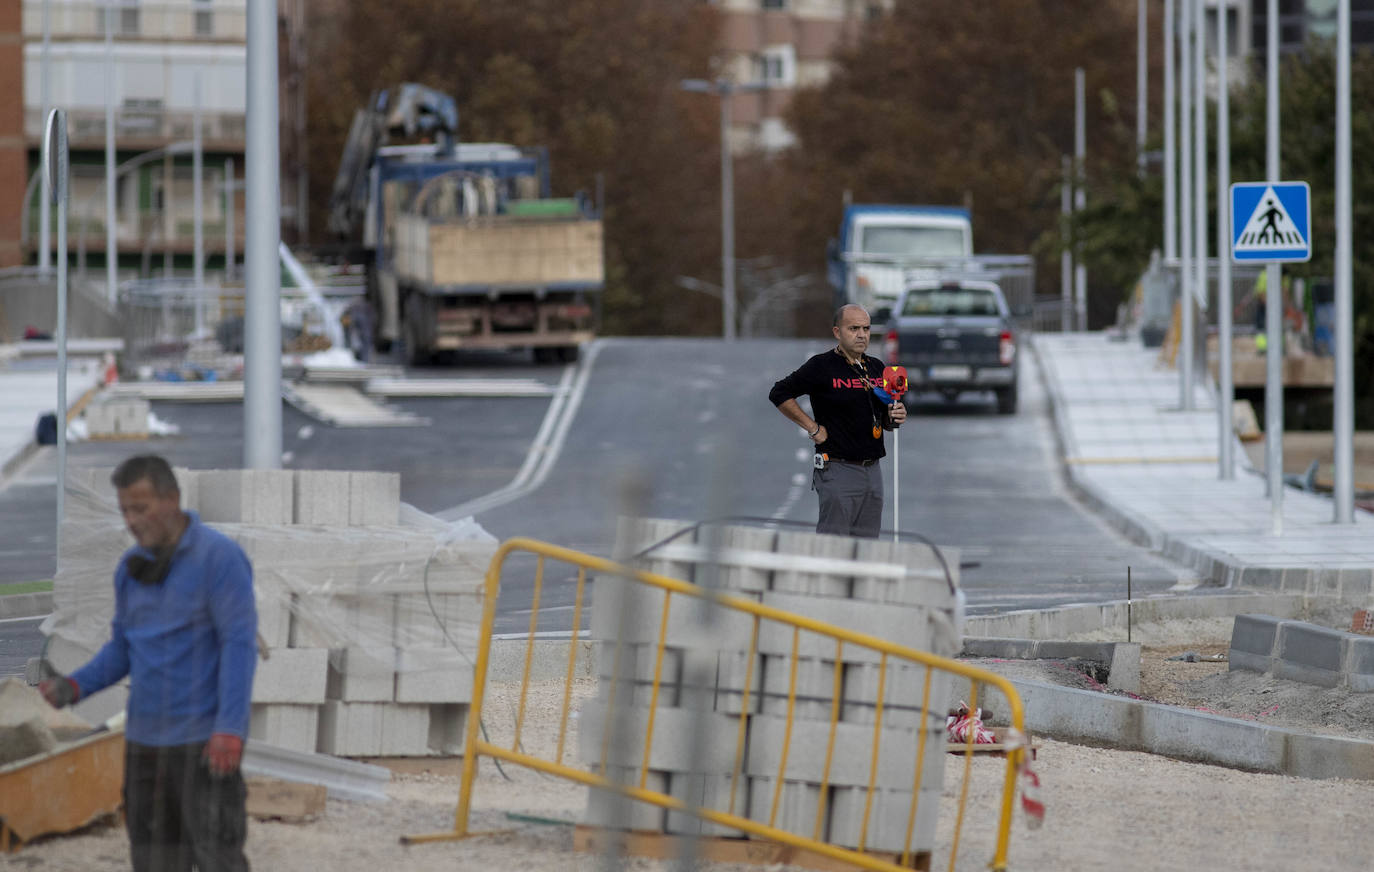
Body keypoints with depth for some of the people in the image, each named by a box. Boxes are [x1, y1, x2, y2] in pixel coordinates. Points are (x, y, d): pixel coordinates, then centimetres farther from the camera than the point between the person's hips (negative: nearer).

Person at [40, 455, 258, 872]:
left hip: (205, 739, -7)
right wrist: (73, 687, -3)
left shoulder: (220, 556, -13)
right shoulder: (132, 566, 9)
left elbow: (240, 645, -17)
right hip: (146, 737, 7)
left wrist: (230, 732, -25)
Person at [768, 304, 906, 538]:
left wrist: (894, 417, 0)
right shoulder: (822, 366, -7)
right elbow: (779, 394, -6)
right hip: (838, 471, -7)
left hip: (872, 472, 7)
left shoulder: (876, 367, 14)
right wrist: (813, 428, -9)